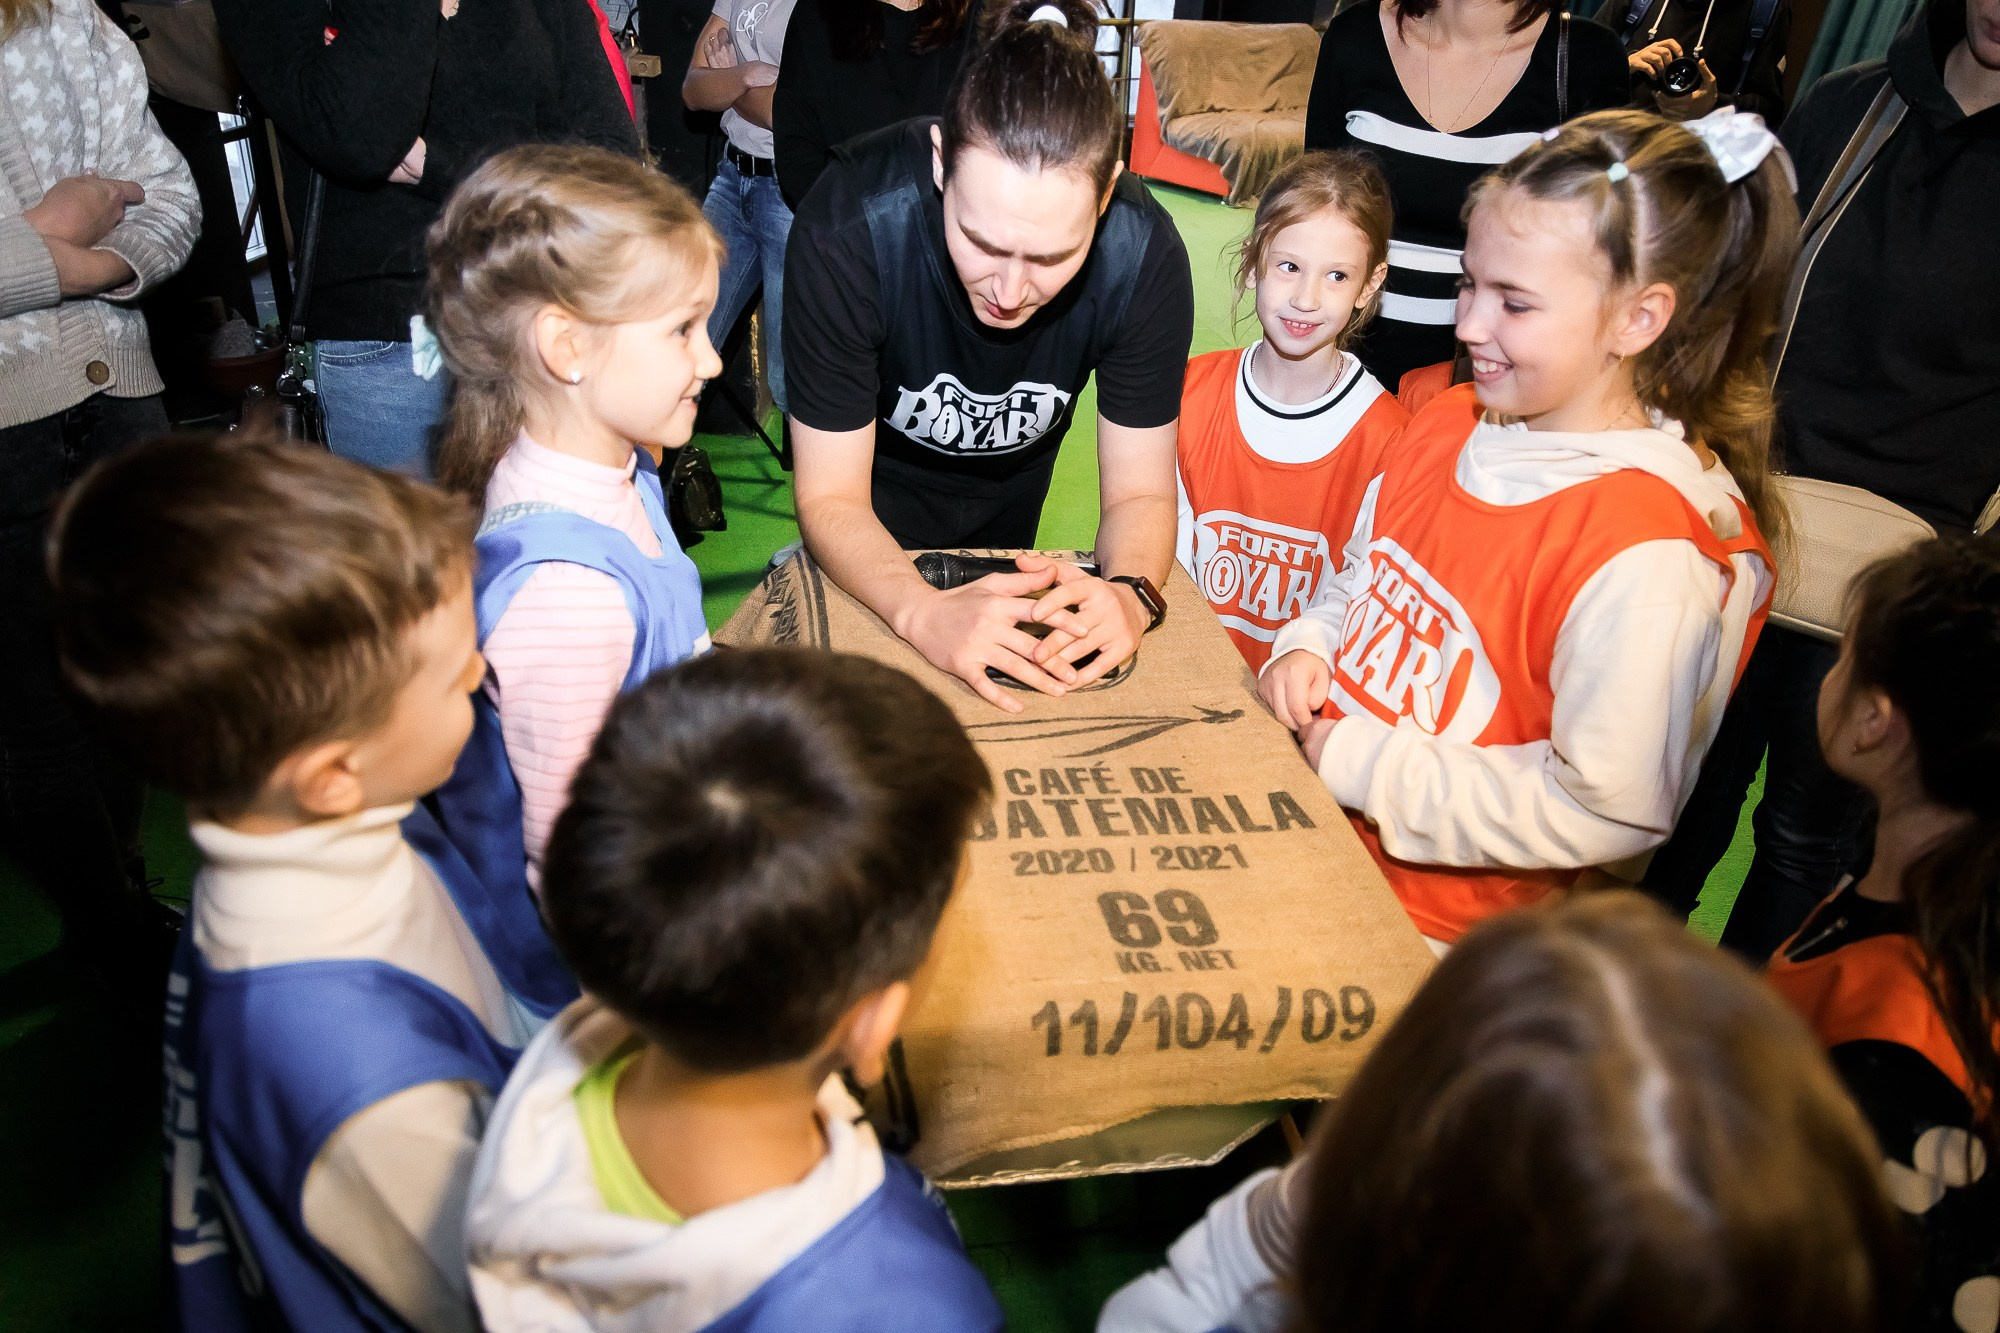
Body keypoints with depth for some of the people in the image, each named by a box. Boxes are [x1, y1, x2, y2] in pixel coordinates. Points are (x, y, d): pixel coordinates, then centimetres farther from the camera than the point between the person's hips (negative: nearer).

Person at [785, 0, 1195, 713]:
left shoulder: (1146, 254, -35)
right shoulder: (850, 227, -42)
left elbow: (1140, 490, -25)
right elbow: (831, 497, -35)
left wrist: (1128, 593, -48)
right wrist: (922, 612, -55)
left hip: (1010, 481, 3)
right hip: (879, 475, -2)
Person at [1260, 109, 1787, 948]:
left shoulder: (1651, 559, -23)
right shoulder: (1449, 421, 3)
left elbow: (1611, 811, -21)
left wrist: (1359, 765, -19)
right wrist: (1306, 649, -3)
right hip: (1304, 807, 7)